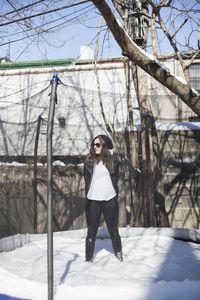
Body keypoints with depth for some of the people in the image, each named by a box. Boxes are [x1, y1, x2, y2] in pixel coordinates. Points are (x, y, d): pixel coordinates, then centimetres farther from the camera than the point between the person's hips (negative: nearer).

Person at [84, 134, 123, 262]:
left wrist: (114, 194, 2)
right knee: (91, 230, 4)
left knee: (113, 229, 10)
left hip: (109, 199, -1)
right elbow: (87, 179, 10)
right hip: (93, 200, 1)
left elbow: (115, 178, 8)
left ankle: (118, 253, 27)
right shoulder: (89, 161, 6)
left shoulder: (113, 160, 3)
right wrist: (88, 195, 4)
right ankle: (88, 257, 14)